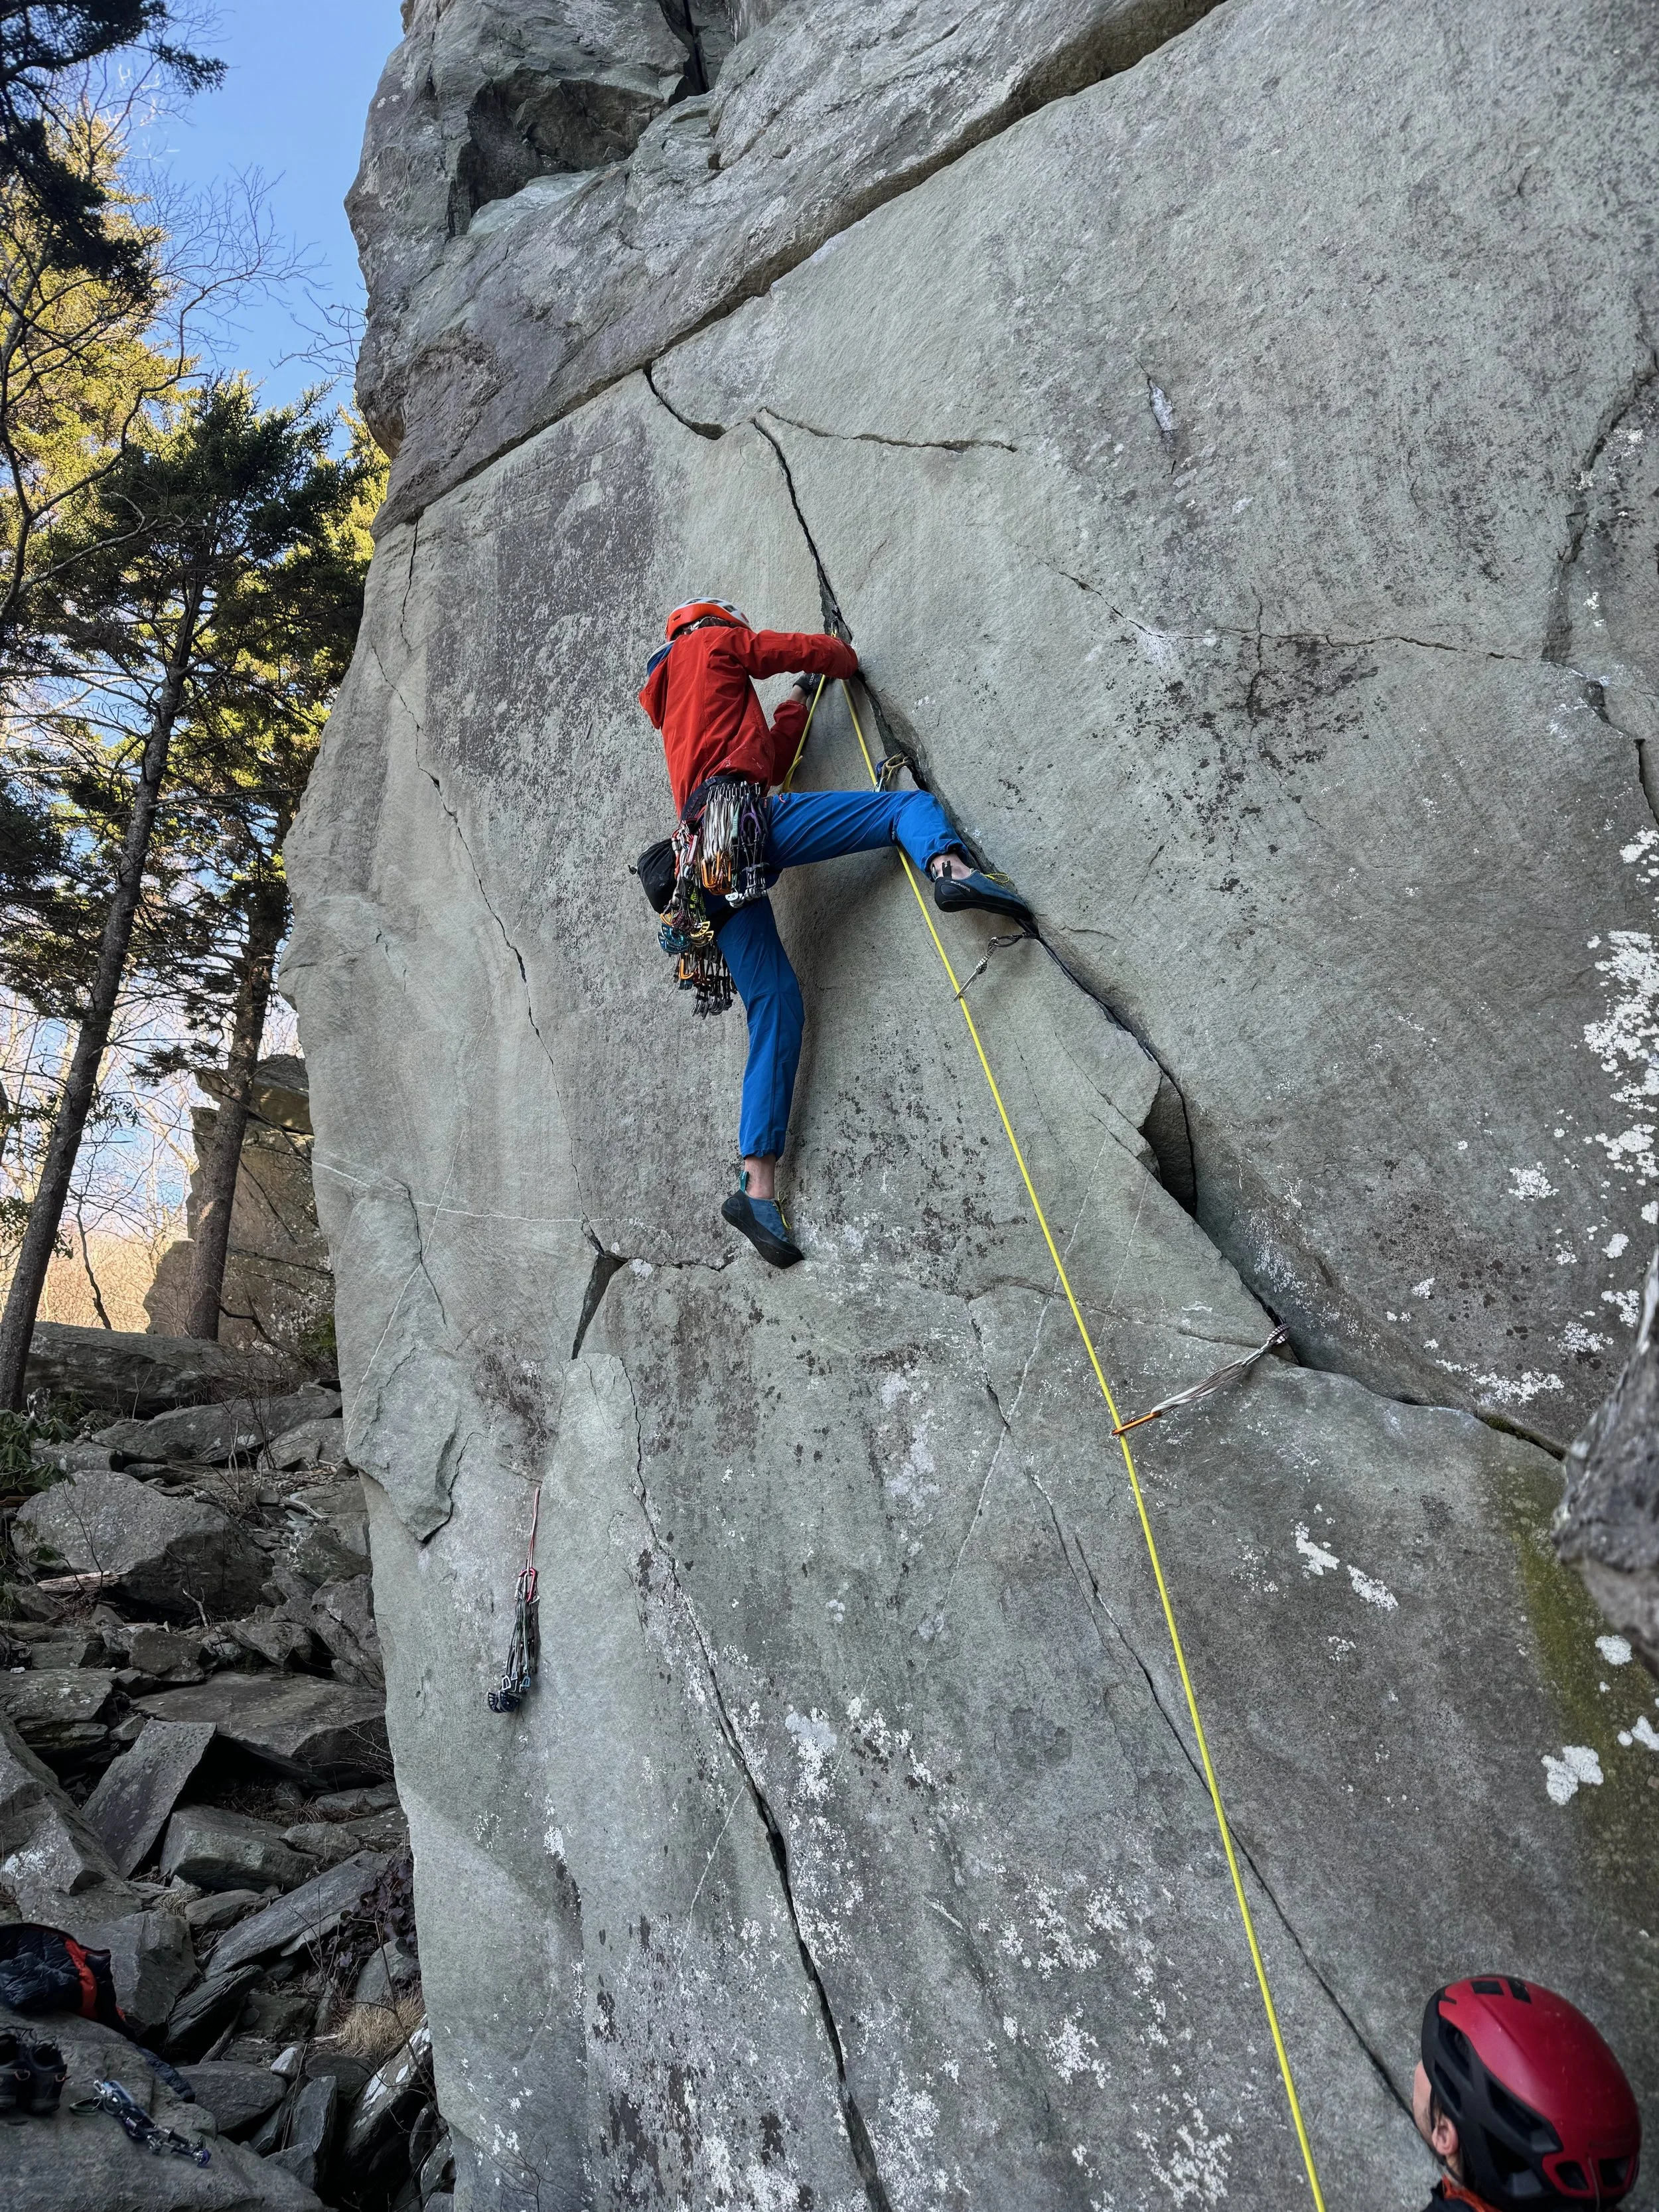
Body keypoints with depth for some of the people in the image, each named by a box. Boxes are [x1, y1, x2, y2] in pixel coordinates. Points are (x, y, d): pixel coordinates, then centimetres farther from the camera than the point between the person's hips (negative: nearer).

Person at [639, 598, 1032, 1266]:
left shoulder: (674, 712, 40)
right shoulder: (711, 643, 20)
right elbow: (810, 649, 16)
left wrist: (799, 703, 46)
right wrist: (843, 659, 37)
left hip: (702, 861, 7)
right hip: (745, 817, -7)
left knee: (776, 1007, 2)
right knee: (911, 803, 0)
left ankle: (758, 1188, -5)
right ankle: (949, 867, -37)